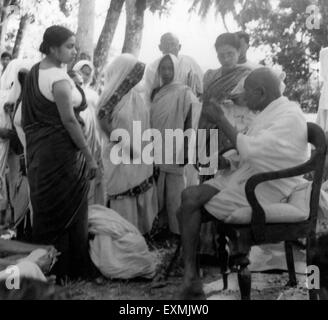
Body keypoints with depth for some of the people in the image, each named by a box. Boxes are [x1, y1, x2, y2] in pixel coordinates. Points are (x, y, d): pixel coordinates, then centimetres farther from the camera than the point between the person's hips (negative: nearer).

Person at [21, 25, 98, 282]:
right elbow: (69, 120, -20)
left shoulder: (34, 72, 9)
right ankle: (69, 270, 17)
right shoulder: (59, 79, -18)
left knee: (47, 208, 16)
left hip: (38, 150, 9)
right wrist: (89, 157, -16)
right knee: (69, 210, 4)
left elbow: (29, 116, 12)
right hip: (62, 151, -9)